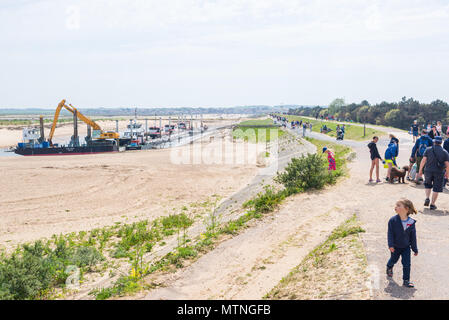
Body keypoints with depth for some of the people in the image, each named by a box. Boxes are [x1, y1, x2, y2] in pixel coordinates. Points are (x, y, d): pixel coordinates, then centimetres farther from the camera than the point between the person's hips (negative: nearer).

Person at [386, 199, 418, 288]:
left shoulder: (411, 223, -12)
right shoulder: (393, 220, -17)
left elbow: (413, 237, -3)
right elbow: (390, 233, -15)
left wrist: (415, 249, 2)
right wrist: (391, 245, -23)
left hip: (406, 247, 0)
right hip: (395, 247, 0)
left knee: (407, 264, -3)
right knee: (393, 260, 21)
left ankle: (406, 280, 10)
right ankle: (389, 267, 54)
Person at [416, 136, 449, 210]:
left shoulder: (428, 150, 0)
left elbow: (423, 160, -5)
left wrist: (420, 170, 2)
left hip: (428, 171, 1)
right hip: (439, 172, -1)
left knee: (428, 184, 24)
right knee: (436, 188, 8)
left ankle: (427, 198, 8)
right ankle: (432, 204, 8)